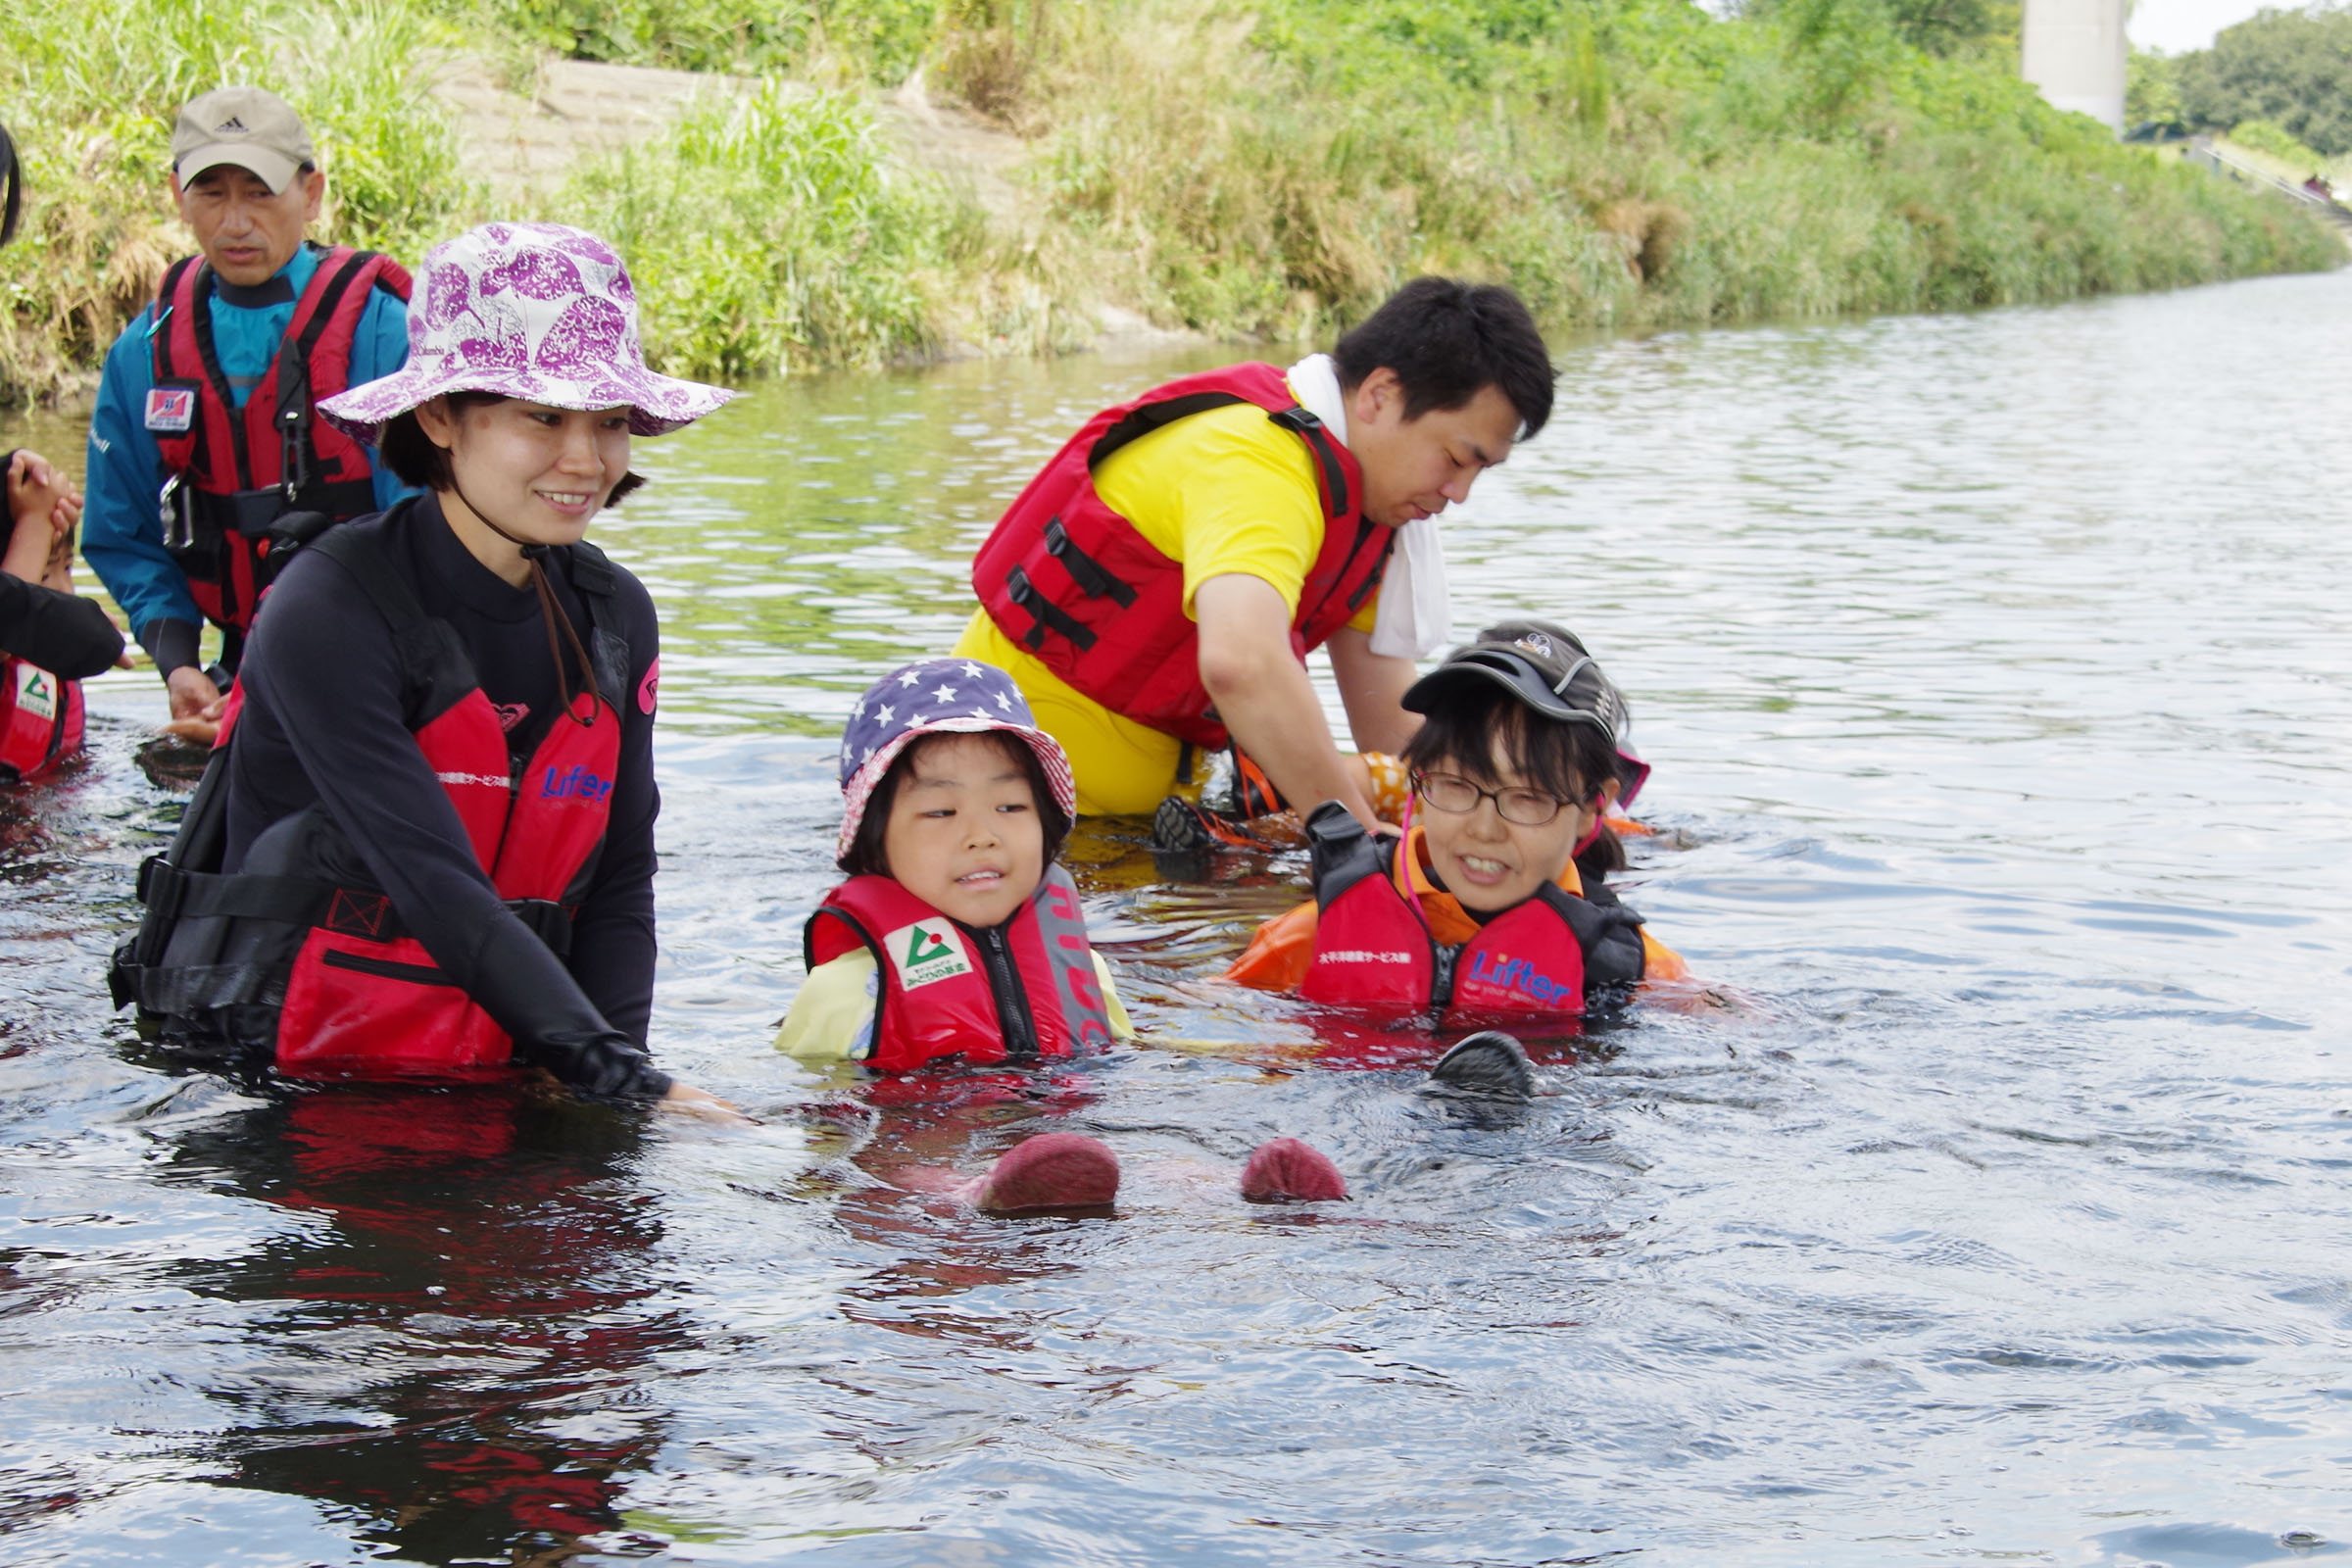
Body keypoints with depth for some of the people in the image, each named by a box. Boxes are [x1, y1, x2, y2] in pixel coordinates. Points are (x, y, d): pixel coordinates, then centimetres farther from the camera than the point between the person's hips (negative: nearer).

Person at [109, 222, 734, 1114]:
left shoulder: (614, 619, 6)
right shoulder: (330, 608, -14)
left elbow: (619, 882, 8)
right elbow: (433, 881, -21)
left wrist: (622, 1064, -8)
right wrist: (610, 1072, -27)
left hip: (492, 1079, 5)